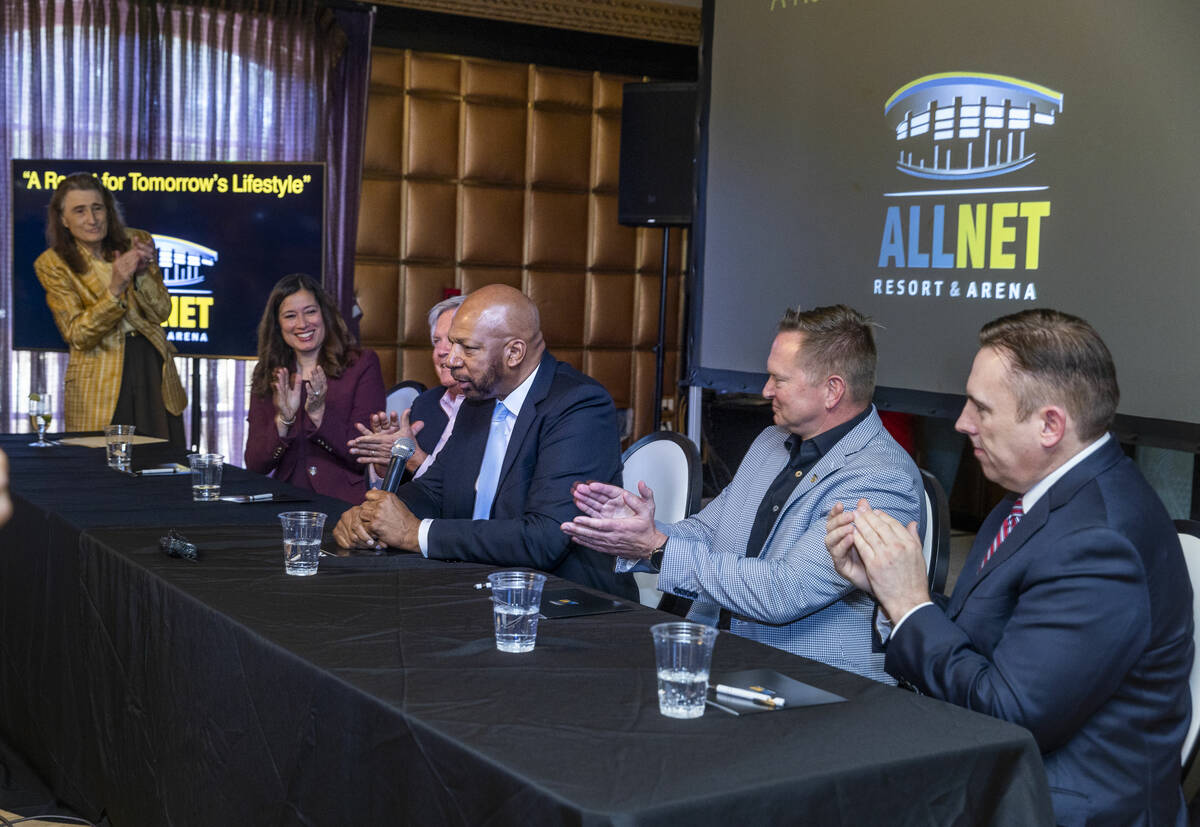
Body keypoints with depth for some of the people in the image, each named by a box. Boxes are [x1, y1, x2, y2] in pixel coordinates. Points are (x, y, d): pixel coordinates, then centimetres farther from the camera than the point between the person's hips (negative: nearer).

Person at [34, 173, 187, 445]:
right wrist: (115, 288, -25)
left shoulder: (137, 243, 3)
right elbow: (78, 336, -12)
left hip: (153, 368, 3)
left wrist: (142, 274, -18)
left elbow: (161, 312, 1)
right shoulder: (53, 264, -4)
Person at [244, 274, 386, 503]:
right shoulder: (266, 377, 11)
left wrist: (319, 413, -17)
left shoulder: (362, 365, 1)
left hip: (344, 504, -3)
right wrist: (283, 420, -12)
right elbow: (255, 466, 4)